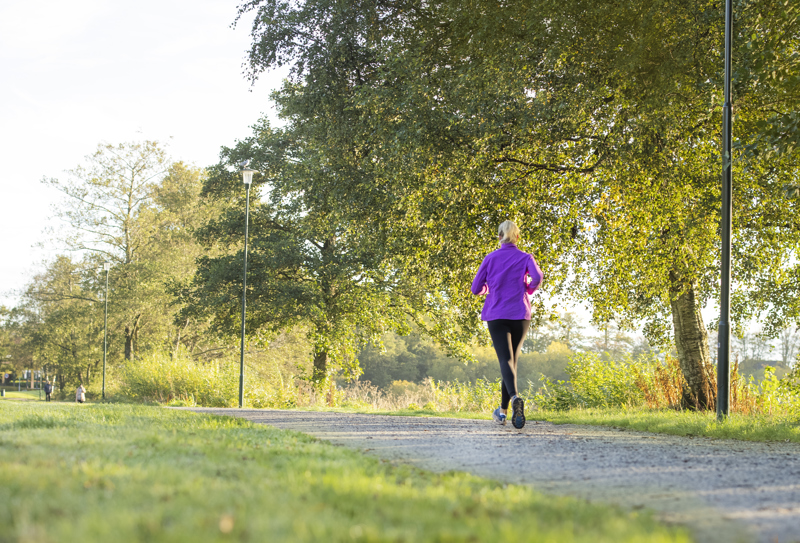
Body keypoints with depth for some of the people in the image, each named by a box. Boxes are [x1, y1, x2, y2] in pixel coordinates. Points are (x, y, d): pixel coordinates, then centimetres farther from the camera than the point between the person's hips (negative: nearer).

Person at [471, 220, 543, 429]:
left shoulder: (490, 258, 5)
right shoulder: (525, 258, 3)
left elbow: (476, 288, 5)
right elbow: (537, 276, -16)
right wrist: (529, 290, 5)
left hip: (496, 316, -1)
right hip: (520, 315, 1)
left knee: (506, 360, -11)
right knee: (512, 359, 16)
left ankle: (515, 397, -40)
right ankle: (503, 410, 21)